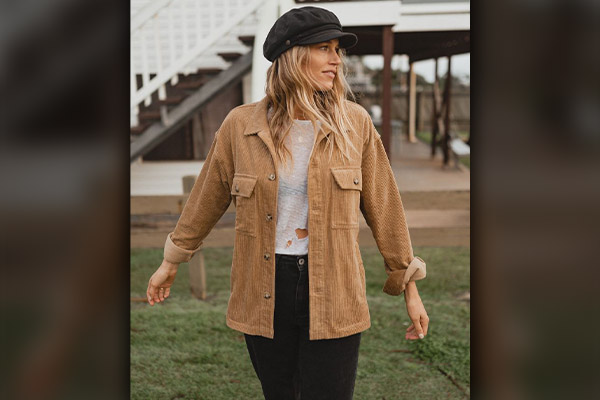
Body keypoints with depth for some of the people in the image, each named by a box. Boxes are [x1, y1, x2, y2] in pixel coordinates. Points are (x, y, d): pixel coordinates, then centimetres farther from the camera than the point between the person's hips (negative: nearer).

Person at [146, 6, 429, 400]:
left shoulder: (355, 123, -3)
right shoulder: (241, 125, -3)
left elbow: (383, 205, 4)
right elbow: (208, 198, 10)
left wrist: (409, 285, 7)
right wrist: (172, 263, 20)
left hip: (331, 293, -1)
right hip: (265, 293, 1)